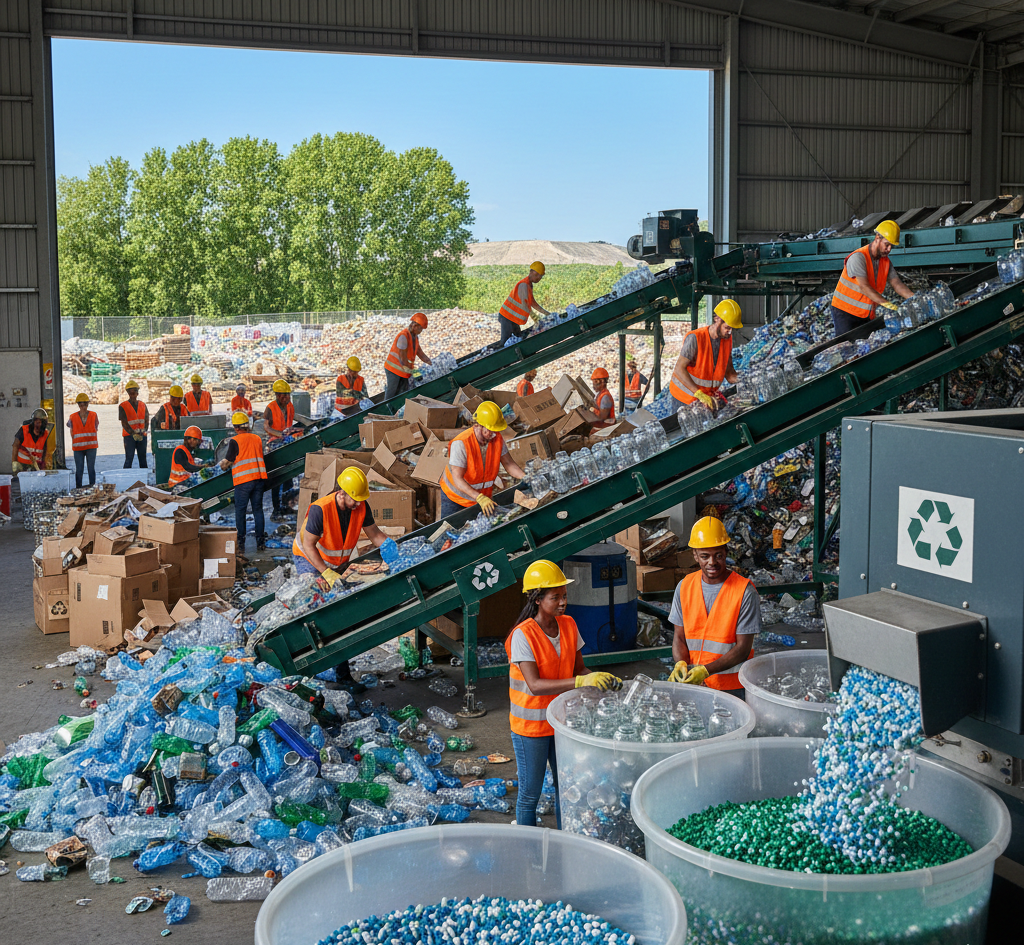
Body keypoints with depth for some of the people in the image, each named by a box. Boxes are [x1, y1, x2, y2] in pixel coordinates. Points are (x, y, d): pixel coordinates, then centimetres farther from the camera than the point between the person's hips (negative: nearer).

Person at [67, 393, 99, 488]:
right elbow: (72, 432, 10)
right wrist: (75, 443, 4)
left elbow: (96, 430, 8)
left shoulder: (94, 415, 2)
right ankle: (78, 488, 7)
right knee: (79, 469, 1)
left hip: (91, 447, 0)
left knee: (91, 468, 3)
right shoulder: (73, 417, 2)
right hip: (78, 447, 0)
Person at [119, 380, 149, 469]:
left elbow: (146, 420, 7)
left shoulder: (142, 405, 11)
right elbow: (124, 423, -8)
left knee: (143, 459, 7)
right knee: (129, 459, -7)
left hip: (142, 435, 4)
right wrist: (134, 434, -18)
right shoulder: (123, 406, -2)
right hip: (129, 436, -4)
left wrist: (143, 431, -12)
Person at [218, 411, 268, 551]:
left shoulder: (235, 441, -7)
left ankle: (240, 542, 4)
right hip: (259, 478, 5)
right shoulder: (257, 439, 11)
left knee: (240, 511, 4)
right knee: (258, 510, 9)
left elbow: (226, 463, -5)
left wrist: (222, 464, 19)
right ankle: (261, 542, 7)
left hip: (243, 481, -5)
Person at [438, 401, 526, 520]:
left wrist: (526, 478, -16)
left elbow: (508, 463, 1)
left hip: (482, 496, 5)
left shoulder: (497, 438, -13)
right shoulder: (461, 444, -30)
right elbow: (458, 479, -34)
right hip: (454, 497, -5)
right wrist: (480, 498, -45)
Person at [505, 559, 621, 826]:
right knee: (530, 792, 8)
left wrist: (603, 680, -17)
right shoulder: (522, 636, -23)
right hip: (531, 724, -6)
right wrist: (580, 682, -38)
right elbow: (535, 685, -30)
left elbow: (578, 668, 4)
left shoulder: (568, 626, -3)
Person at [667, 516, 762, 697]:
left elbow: (743, 648, -8)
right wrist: (681, 664, -11)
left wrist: (706, 670, -19)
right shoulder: (684, 587, 6)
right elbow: (679, 637, 10)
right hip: (691, 683, 4)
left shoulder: (745, 592, -7)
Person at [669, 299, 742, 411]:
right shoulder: (695, 338, -23)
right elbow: (679, 369, -28)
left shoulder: (727, 339, -2)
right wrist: (699, 394, -36)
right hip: (686, 395, -6)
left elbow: (728, 370, 5)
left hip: (708, 394, 6)